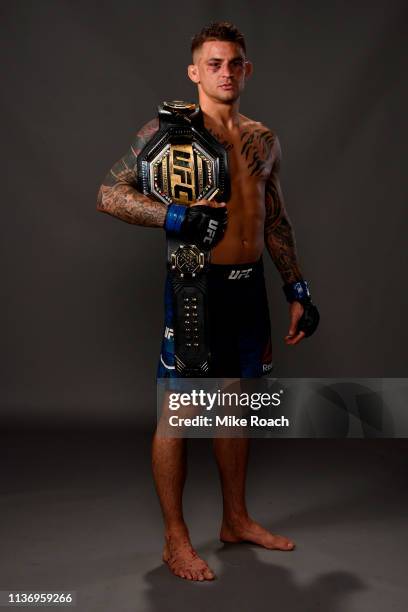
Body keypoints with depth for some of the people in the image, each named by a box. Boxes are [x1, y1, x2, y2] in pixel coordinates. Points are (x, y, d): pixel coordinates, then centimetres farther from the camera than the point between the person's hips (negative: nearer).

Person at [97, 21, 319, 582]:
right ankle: (175, 538, 17)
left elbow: (276, 221, 18)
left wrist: (297, 290, 15)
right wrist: (177, 215, -22)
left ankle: (236, 519, 32)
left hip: (249, 284, 6)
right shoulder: (169, 131, -5)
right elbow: (110, 196, -9)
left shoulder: (263, 139, 14)